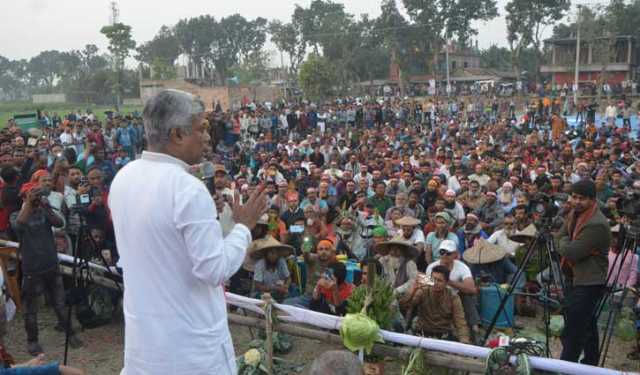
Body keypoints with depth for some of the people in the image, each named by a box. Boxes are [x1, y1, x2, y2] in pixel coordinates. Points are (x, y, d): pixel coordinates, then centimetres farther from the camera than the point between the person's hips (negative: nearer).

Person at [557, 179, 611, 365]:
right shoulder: (575, 213, 6)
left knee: (573, 330, -9)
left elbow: (571, 252, -24)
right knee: (587, 324, 20)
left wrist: (564, 242, -5)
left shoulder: (596, 225, -24)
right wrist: (568, 244, -5)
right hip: (576, 277, 10)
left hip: (589, 282, -10)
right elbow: (561, 236, 13)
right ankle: (591, 363, 33)